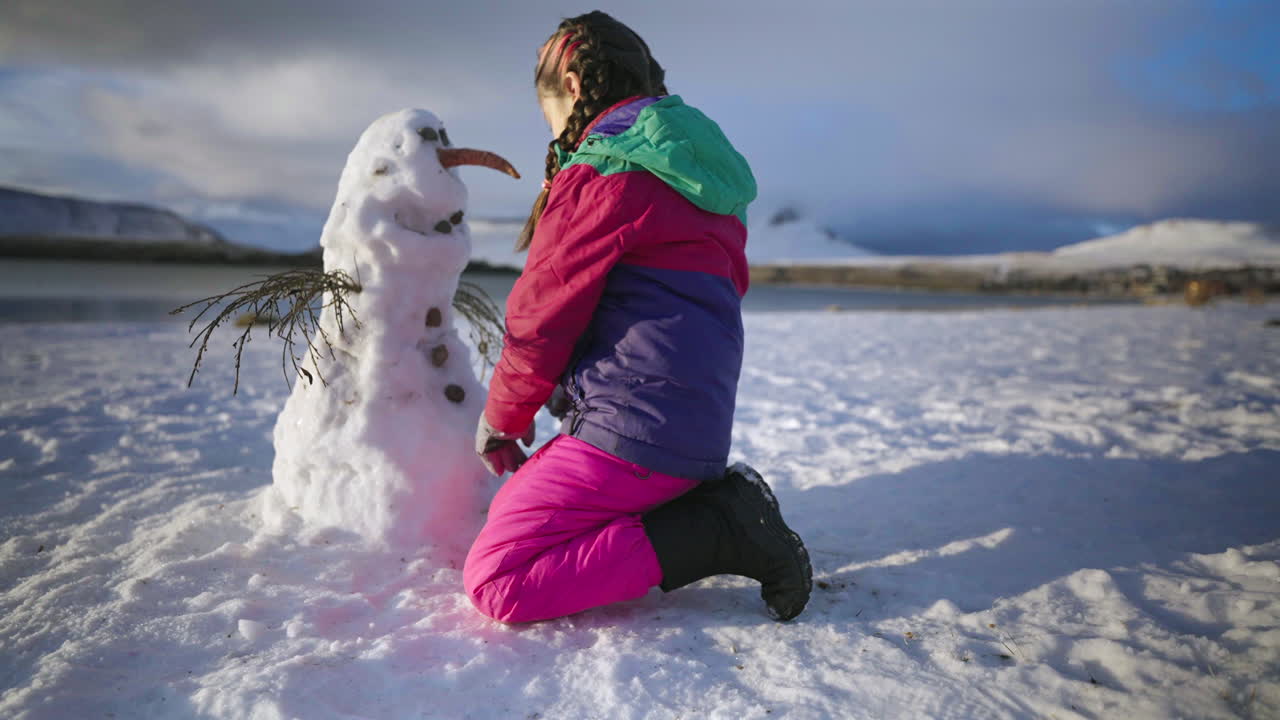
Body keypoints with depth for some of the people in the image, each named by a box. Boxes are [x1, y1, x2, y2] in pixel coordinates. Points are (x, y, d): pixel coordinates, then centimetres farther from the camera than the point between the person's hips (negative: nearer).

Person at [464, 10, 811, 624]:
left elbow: (542, 317, -9)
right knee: (519, 502, 22)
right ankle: (720, 506, 7)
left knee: (495, 581, -9)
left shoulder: (600, 175, -11)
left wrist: (501, 418, 9)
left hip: (632, 431, -10)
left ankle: (719, 533, -12)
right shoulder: (695, 172, 18)